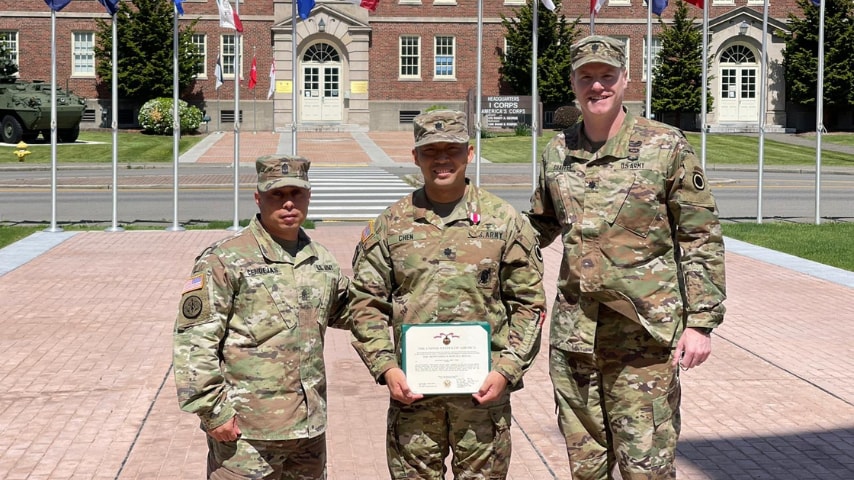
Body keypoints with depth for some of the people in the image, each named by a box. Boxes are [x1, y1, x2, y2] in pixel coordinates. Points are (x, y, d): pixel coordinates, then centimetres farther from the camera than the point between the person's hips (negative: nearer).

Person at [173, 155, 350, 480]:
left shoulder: (322, 261, 10)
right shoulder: (224, 260, -9)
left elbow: (347, 311, 28)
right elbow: (193, 341, -12)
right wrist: (213, 412, -15)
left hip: (310, 428, 6)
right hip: (245, 432, -6)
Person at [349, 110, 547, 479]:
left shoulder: (505, 221, 3)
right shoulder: (391, 224, 5)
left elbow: (529, 303, 4)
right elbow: (366, 302, 6)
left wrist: (506, 369, -7)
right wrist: (386, 367, -6)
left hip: (483, 391, 0)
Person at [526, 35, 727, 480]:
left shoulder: (666, 147, -5)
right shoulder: (557, 152, 7)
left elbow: (702, 239, -4)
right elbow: (538, 226, 23)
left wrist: (700, 322, -10)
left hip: (643, 337, -4)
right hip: (572, 336, 4)